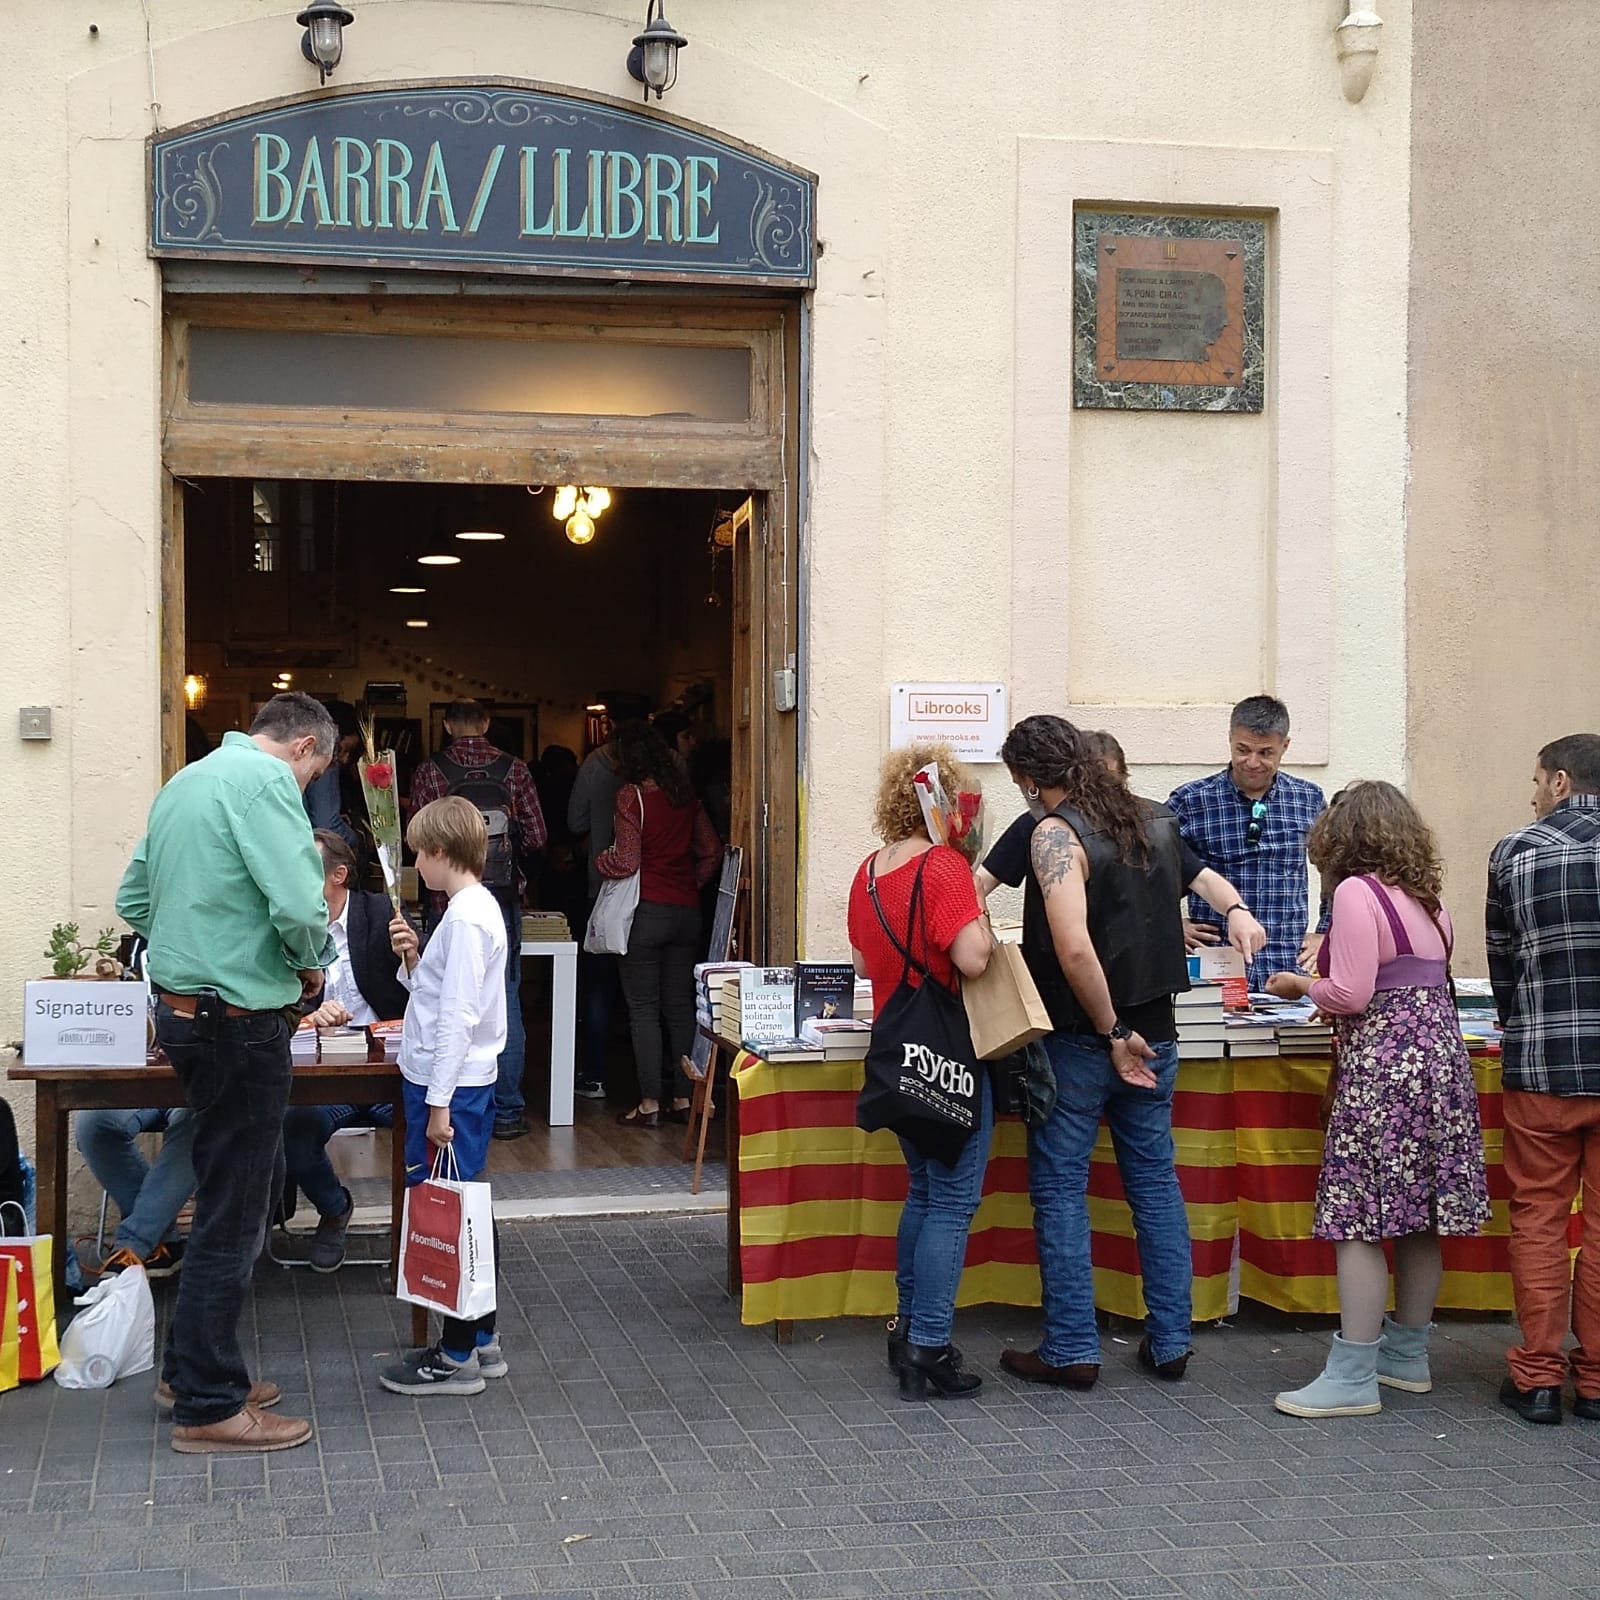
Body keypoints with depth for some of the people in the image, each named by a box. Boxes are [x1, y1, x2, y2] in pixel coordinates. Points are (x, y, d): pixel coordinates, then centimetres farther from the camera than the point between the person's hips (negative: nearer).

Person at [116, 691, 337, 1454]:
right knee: (232, 1214, -1)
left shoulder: (186, 781, 15)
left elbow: (133, 899, 20)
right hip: (238, 1017, -10)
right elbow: (299, 904, -25)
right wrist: (311, 962, -6)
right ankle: (209, 1406, 6)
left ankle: (189, 1368, 31)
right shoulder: (267, 781, -15)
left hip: (183, 1009, 10)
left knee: (226, 1198, 21)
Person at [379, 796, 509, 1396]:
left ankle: (457, 1357, 3)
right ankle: (480, 1340, 24)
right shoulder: (475, 907, 14)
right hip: (461, 1084, 10)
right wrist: (413, 957, 3)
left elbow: (458, 1015, -21)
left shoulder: (465, 918, -17)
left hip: (450, 1087, -10)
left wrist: (439, 1102, -21)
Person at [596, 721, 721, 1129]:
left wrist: (598, 861, 6)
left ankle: (649, 1103, 0)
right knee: (681, 1007, 10)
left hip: (646, 911, -5)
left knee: (643, 1009, 0)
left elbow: (625, 861, -14)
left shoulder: (631, 795, -10)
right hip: (687, 911, 6)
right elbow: (711, 851, 11)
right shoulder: (685, 795, 7)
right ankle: (684, 1098, 13)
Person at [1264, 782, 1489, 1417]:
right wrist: (1327, 987, 22)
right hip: (1440, 1055, 9)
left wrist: (1301, 985, 1)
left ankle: (1353, 1377, -5)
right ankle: (1408, 1356, 24)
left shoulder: (1357, 892, -11)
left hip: (1383, 1066, -9)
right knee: (1421, 1219, 14)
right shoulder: (1426, 899, 15)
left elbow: (1351, 993, -17)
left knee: (1358, 1221, -6)